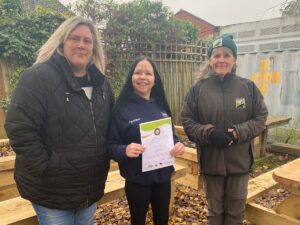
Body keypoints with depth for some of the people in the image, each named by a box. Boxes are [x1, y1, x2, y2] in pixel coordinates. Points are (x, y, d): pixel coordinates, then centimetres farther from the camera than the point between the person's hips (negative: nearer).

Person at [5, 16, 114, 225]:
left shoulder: (101, 82, 4)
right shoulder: (38, 77, -17)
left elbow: (110, 125, 14)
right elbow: (20, 129, -21)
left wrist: (104, 161, 6)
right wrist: (45, 170, -18)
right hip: (52, 190, -6)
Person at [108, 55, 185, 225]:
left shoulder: (161, 106, 1)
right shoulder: (122, 109, -11)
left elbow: (171, 135, 9)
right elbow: (111, 145, -10)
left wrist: (178, 145, -12)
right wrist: (125, 150, -31)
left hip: (163, 176, 4)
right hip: (137, 180, -4)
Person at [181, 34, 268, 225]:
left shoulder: (248, 87, -4)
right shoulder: (198, 89, -6)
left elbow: (261, 117, -1)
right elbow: (187, 121, -4)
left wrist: (239, 132, -18)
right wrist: (209, 133, -21)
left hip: (240, 161, 1)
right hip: (211, 161, 0)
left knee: (236, 209, 20)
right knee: (215, 209, 20)